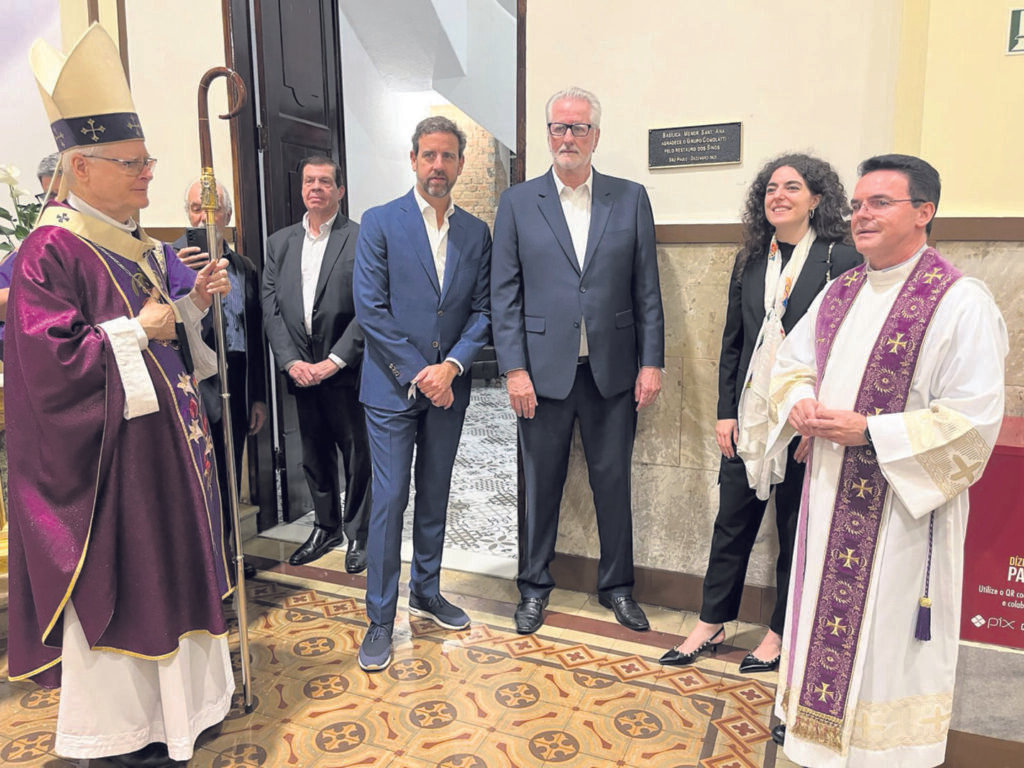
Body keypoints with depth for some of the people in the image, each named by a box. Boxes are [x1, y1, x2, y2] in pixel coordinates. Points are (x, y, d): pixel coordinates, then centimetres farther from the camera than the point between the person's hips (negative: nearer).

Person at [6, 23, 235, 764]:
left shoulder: (142, 246, 10)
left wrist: (195, 300, -1)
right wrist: (135, 333, -18)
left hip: (164, 439, 9)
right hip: (105, 455, -8)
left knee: (165, 567, 18)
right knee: (113, 584, 5)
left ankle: (174, 696, 37)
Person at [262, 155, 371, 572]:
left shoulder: (361, 239, -5)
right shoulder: (279, 242, 11)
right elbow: (271, 307, 7)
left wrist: (334, 361, -15)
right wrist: (291, 361, -6)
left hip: (347, 371, -4)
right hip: (300, 373, 5)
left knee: (357, 456, 6)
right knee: (314, 457, 16)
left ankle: (358, 534, 22)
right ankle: (326, 527, 33)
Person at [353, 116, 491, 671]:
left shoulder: (476, 233, 7)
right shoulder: (380, 223, -4)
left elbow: (481, 310, 5)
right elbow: (370, 309, -10)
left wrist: (451, 366, -11)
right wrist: (417, 374, -13)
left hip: (447, 388, 4)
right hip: (392, 387, -4)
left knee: (435, 496, 15)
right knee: (389, 500, -1)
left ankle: (426, 593, 33)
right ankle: (380, 619, 13)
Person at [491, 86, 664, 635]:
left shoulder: (631, 198, 6)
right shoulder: (518, 202, 4)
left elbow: (647, 288, 5)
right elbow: (504, 294, 0)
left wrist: (651, 362, -1)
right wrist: (514, 369, -8)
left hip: (612, 368, 1)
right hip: (543, 368, -1)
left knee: (613, 481, 11)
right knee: (540, 483, 10)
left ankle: (617, 586, 29)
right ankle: (534, 587, 28)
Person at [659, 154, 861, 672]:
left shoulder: (841, 261, -6)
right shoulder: (749, 262, 10)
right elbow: (732, 343, 11)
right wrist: (725, 412, 5)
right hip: (748, 420, 5)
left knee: (796, 531, 10)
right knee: (732, 523, 12)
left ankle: (781, 632, 27)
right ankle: (711, 624, 27)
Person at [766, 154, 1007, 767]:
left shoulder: (961, 302, -14)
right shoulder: (840, 292, 8)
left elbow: (974, 419, -18)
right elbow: (791, 362, 17)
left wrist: (868, 430, -22)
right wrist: (799, 402, -4)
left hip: (904, 499, -6)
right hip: (830, 491, 7)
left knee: (888, 626, 6)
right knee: (824, 612, 17)